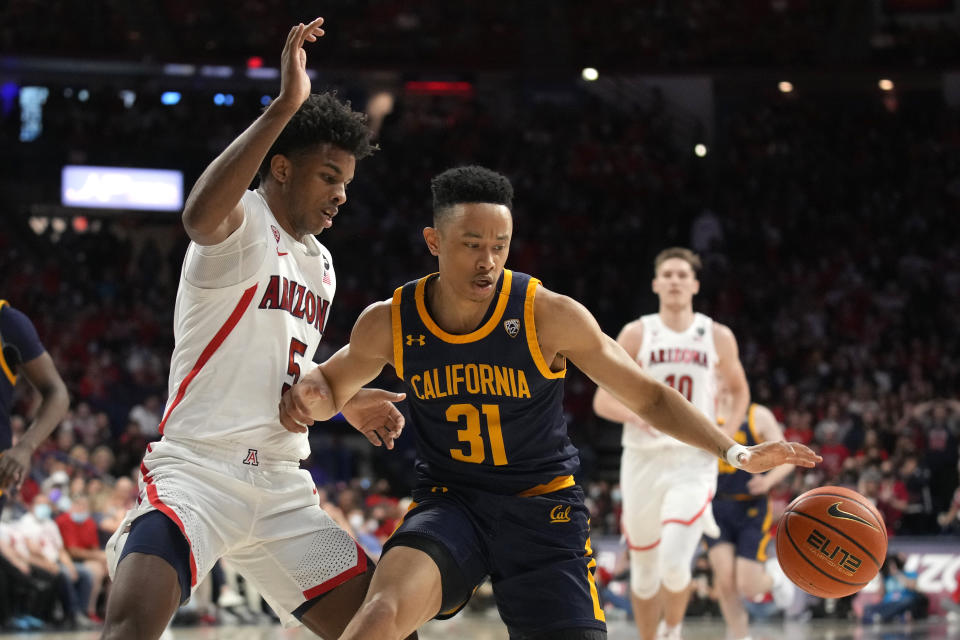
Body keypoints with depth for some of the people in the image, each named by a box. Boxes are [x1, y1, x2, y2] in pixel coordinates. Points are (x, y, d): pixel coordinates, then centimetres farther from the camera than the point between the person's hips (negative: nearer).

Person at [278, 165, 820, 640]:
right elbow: (334, 385, 15)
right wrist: (308, 396, -10)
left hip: (543, 509, 0)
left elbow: (647, 396, -3)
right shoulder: (389, 323, -6)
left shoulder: (551, 315, -12)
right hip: (450, 505, 0)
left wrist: (733, 452, -14)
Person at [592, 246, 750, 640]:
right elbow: (603, 400, 0)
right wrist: (636, 413, -21)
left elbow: (739, 390, 19)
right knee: (644, 567, 8)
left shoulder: (718, 338, 5)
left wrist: (725, 436, 2)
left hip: (694, 462, -1)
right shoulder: (636, 335, 2)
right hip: (643, 459, 1)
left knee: (674, 563, -18)